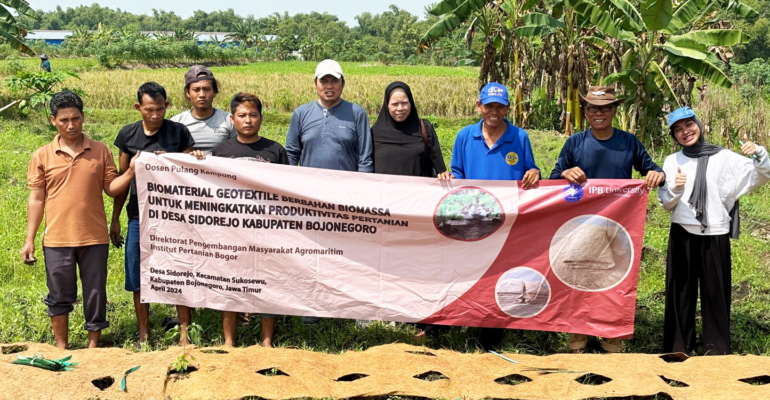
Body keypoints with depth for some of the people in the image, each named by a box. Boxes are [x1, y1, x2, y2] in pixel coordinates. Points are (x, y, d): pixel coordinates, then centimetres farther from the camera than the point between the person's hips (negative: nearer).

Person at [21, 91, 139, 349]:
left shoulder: (101, 151, 2)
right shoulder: (42, 156, 1)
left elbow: (111, 188, 2)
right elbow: (36, 199, 3)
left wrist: (131, 172, -16)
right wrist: (29, 240, 1)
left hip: (94, 238, 0)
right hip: (57, 240, 0)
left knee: (95, 294, 8)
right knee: (59, 296, 9)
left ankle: (93, 345, 24)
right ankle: (61, 348, 25)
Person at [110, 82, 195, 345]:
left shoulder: (179, 132, -1)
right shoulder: (128, 135, 5)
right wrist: (115, 219, 11)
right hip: (139, 215, 2)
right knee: (139, 279, 6)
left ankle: (185, 333, 12)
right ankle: (143, 336, 20)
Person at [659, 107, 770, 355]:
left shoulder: (724, 157, -2)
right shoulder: (672, 162, 4)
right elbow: (665, 203, 4)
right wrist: (675, 190, -17)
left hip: (715, 236, -1)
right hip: (682, 235, 2)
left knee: (715, 291, 4)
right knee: (680, 291, 6)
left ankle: (717, 348, 18)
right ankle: (678, 347, 17)